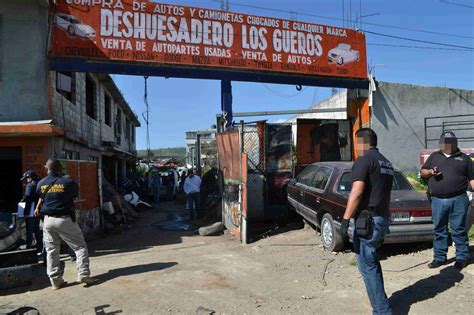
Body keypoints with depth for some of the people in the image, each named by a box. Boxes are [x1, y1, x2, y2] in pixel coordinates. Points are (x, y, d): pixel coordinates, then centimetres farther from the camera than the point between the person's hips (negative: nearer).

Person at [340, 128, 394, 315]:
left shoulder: (364, 160, -10)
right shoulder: (386, 163, 17)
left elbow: (357, 192, -21)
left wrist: (345, 219, -20)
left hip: (368, 220, -9)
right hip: (382, 220, 9)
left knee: (367, 267, -2)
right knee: (372, 263, 21)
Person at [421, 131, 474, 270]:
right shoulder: (434, 156, 16)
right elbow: (422, 172, 18)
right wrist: (430, 171, -4)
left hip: (458, 200, -2)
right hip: (438, 200, 2)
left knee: (459, 230, 1)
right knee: (439, 230, 9)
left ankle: (462, 258, 14)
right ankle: (439, 257, 19)